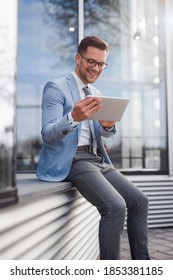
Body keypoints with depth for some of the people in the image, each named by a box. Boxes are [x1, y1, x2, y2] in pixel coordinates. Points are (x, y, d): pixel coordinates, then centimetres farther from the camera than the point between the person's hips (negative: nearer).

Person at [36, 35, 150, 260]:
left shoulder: (97, 94, 18)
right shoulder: (56, 88, -5)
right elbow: (47, 134, -15)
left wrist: (108, 125, -7)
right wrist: (73, 117, -36)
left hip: (98, 159, 8)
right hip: (73, 160, -8)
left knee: (139, 201, -2)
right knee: (115, 206, -25)